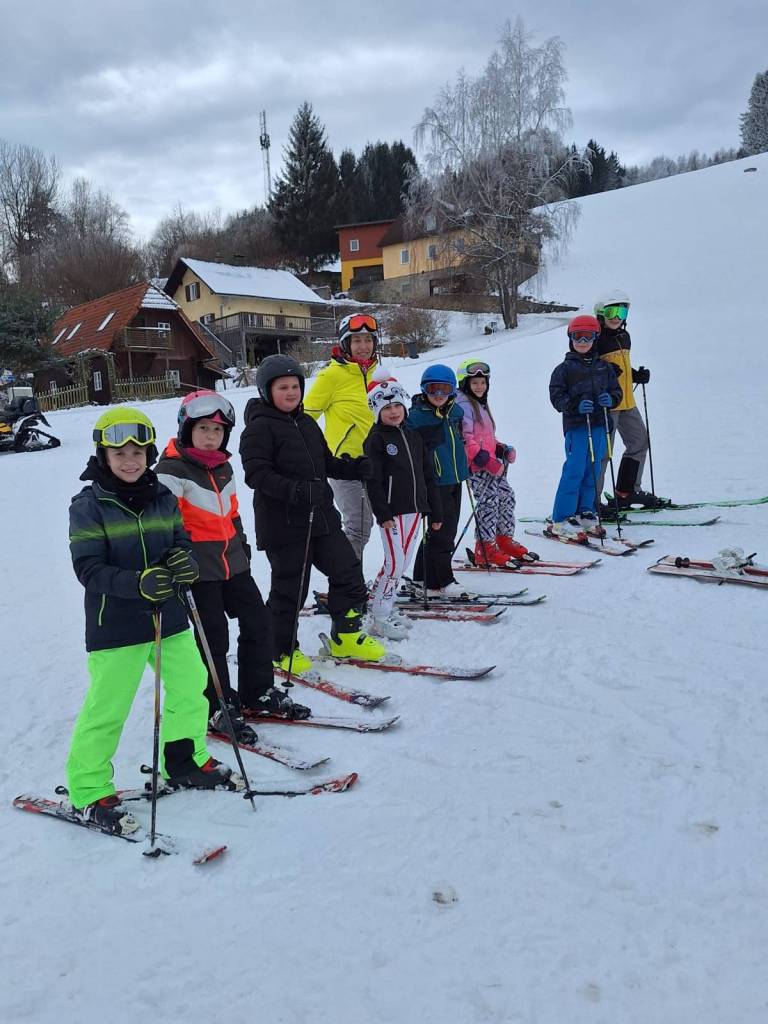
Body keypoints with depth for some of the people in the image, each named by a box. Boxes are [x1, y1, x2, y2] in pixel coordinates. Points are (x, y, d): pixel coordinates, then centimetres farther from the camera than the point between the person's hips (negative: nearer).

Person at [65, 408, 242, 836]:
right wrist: (138, 583, -31)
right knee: (107, 706, 1)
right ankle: (89, 790, 20)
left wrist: (184, 561, -14)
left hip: (169, 616, 6)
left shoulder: (163, 496, 5)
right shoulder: (88, 505, -10)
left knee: (191, 686, 14)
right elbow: (88, 568, -15)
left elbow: (182, 541, 11)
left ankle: (185, 760, 37)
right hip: (115, 624, -5)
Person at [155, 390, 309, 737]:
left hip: (232, 562, 8)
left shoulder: (224, 467, 13)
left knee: (258, 624, 11)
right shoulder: (171, 470, -11)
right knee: (213, 638, -2)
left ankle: (259, 693, 26)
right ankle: (219, 708, 14)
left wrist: (243, 547, 24)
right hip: (198, 566, -8)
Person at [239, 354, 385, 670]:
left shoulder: (307, 423, 14)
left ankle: (346, 636, 25)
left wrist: (353, 467, 2)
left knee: (347, 570, 8)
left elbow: (325, 462, 21)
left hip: (321, 516, 8)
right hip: (283, 523, -7)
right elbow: (257, 474, -20)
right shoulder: (259, 428, -10)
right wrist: (294, 491, -33)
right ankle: (282, 650, 22)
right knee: (290, 587, 2)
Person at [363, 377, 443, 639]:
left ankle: (377, 604, 22)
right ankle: (379, 619, -2)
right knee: (395, 564, -10)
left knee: (402, 564, 10)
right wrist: (383, 513, -18)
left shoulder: (414, 437, 15)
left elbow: (428, 476, 16)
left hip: (415, 509, 7)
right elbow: (373, 481, -11)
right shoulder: (375, 440, -5)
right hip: (392, 511, -7)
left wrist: (435, 511, 14)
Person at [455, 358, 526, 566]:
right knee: (489, 500, -13)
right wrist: (485, 460, -23)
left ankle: (505, 539, 22)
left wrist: (501, 449, 13)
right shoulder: (463, 406, -10)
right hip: (476, 465, -10)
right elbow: (464, 440, -20)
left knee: (506, 496, 11)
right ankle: (484, 549, -7)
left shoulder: (481, 404, 22)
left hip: (490, 462, 10)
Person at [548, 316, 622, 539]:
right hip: (576, 426, -5)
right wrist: (576, 406, -19)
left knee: (593, 470, 9)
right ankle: (560, 520, -4)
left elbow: (616, 390, 18)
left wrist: (610, 399, -6)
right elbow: (556, 396, -3)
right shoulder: (565, 368, 1)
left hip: (599, 425, 5)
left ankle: (585, 513, 22)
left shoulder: (604, 367, 14)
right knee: (574, 471, -9)